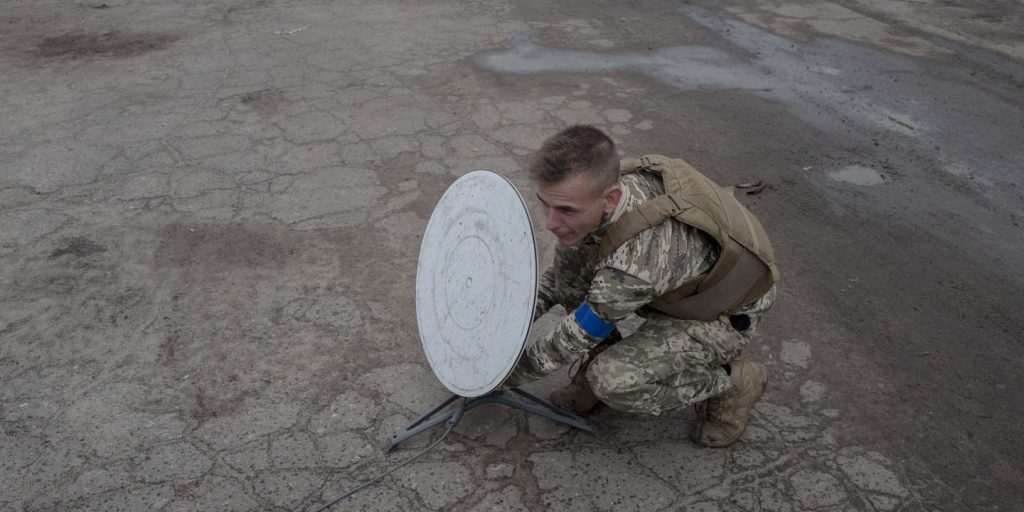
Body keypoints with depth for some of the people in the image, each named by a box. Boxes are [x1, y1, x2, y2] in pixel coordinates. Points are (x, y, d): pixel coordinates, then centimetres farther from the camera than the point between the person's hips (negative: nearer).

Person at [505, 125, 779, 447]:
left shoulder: (635, 262, -42)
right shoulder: (594, 191, -20)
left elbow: (574, 340, -25)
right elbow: (562, 277, 1)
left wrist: (510, 375, -10)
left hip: (725, 311, -7)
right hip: (683, 283, 7)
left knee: (614, 382, -26)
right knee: (569, 263, -9)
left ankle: (734, 382, -1)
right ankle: (605, 363, 9)